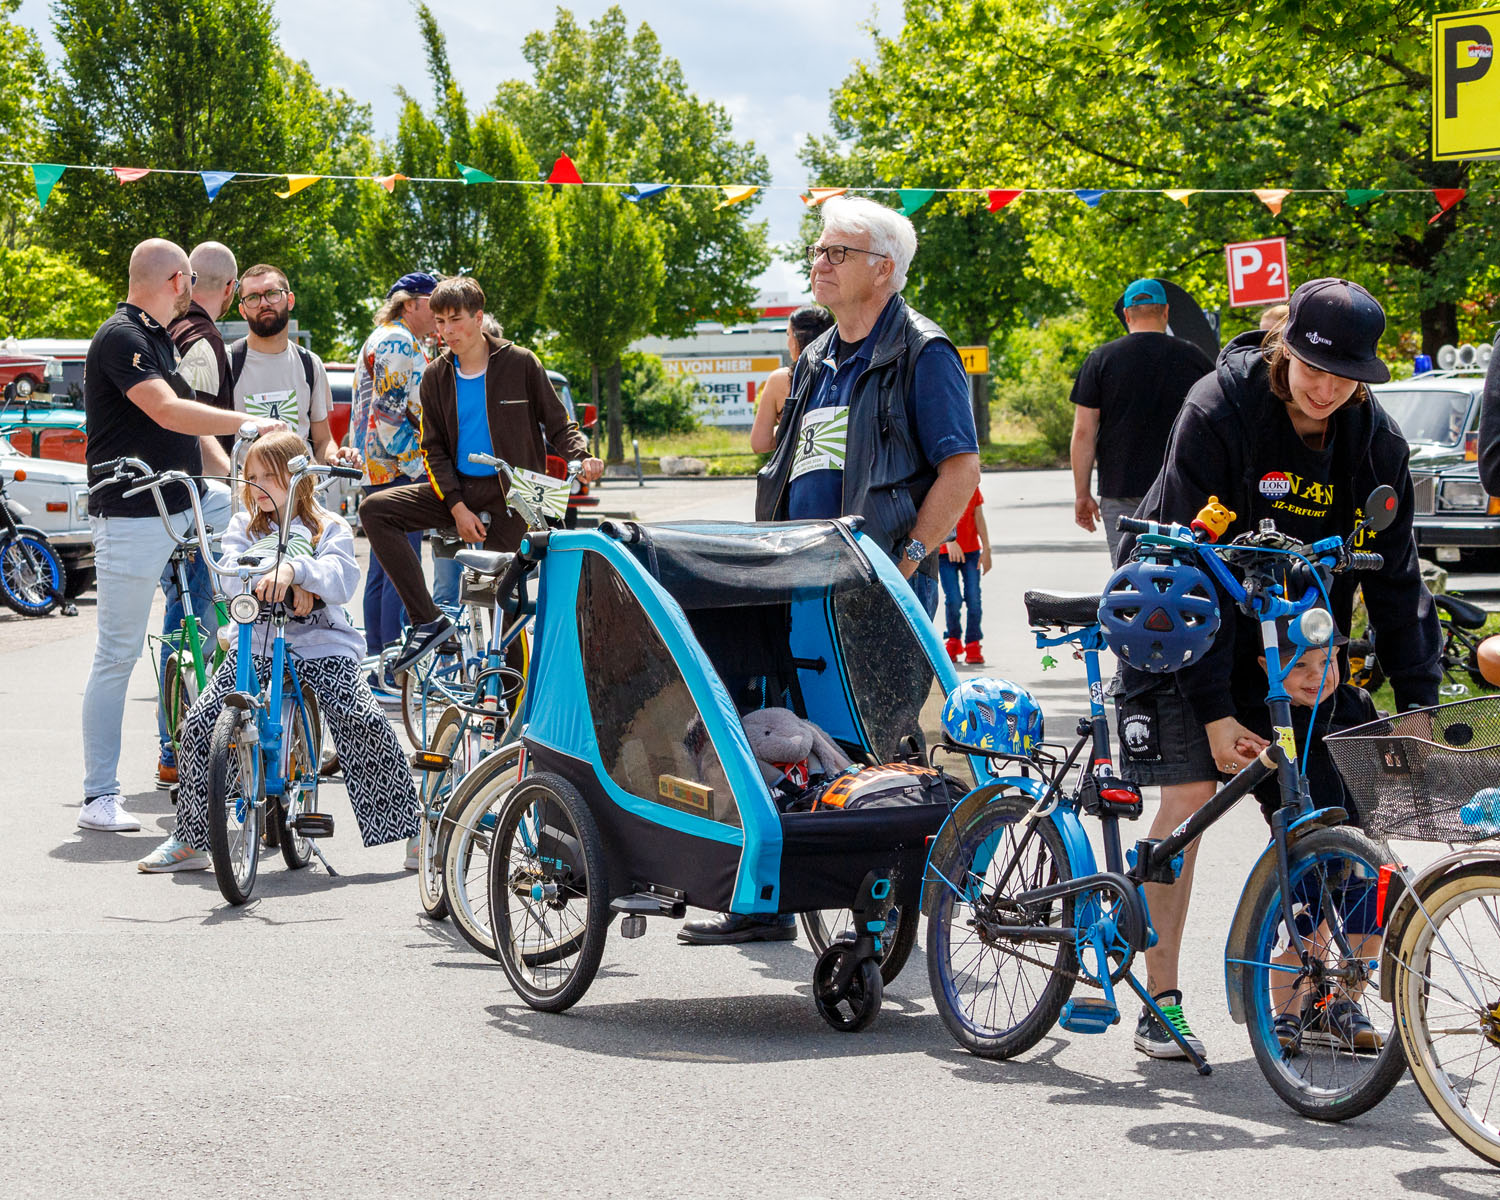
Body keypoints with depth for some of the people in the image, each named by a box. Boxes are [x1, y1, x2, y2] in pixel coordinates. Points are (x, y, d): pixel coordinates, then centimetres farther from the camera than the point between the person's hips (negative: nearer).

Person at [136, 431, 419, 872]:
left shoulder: (329, 528, 2)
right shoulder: (244, 526, 10)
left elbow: (341, 579, -17)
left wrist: (293, 567, -36)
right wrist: (287, 585, -25)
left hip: (321, 645, -3)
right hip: (257, 643, 3)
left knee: (367, 724, -20)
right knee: (200, 724, -11)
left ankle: (409, 825, -3)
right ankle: (189, 840, 0)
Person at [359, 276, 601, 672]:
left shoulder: (520, 364, -4)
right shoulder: (436, 376, 6)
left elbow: (559, 424, 2)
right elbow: (434, 449, 5)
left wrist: (583, 458, -21)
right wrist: (457, 507, -10)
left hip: (510, 492, -4)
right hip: (459, 489, 4)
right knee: (376, 509, -16)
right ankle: (427, 621, -19)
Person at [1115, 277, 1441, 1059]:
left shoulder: (1374, 440, -9)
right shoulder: (1218, 413, -22)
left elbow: (1395, 576, -3)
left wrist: (1418, 701, -11)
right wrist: (1215, 709, -27)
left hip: (1288, 647, 4)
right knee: (1187, 797, -13)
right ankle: (1160, 1003, -7)